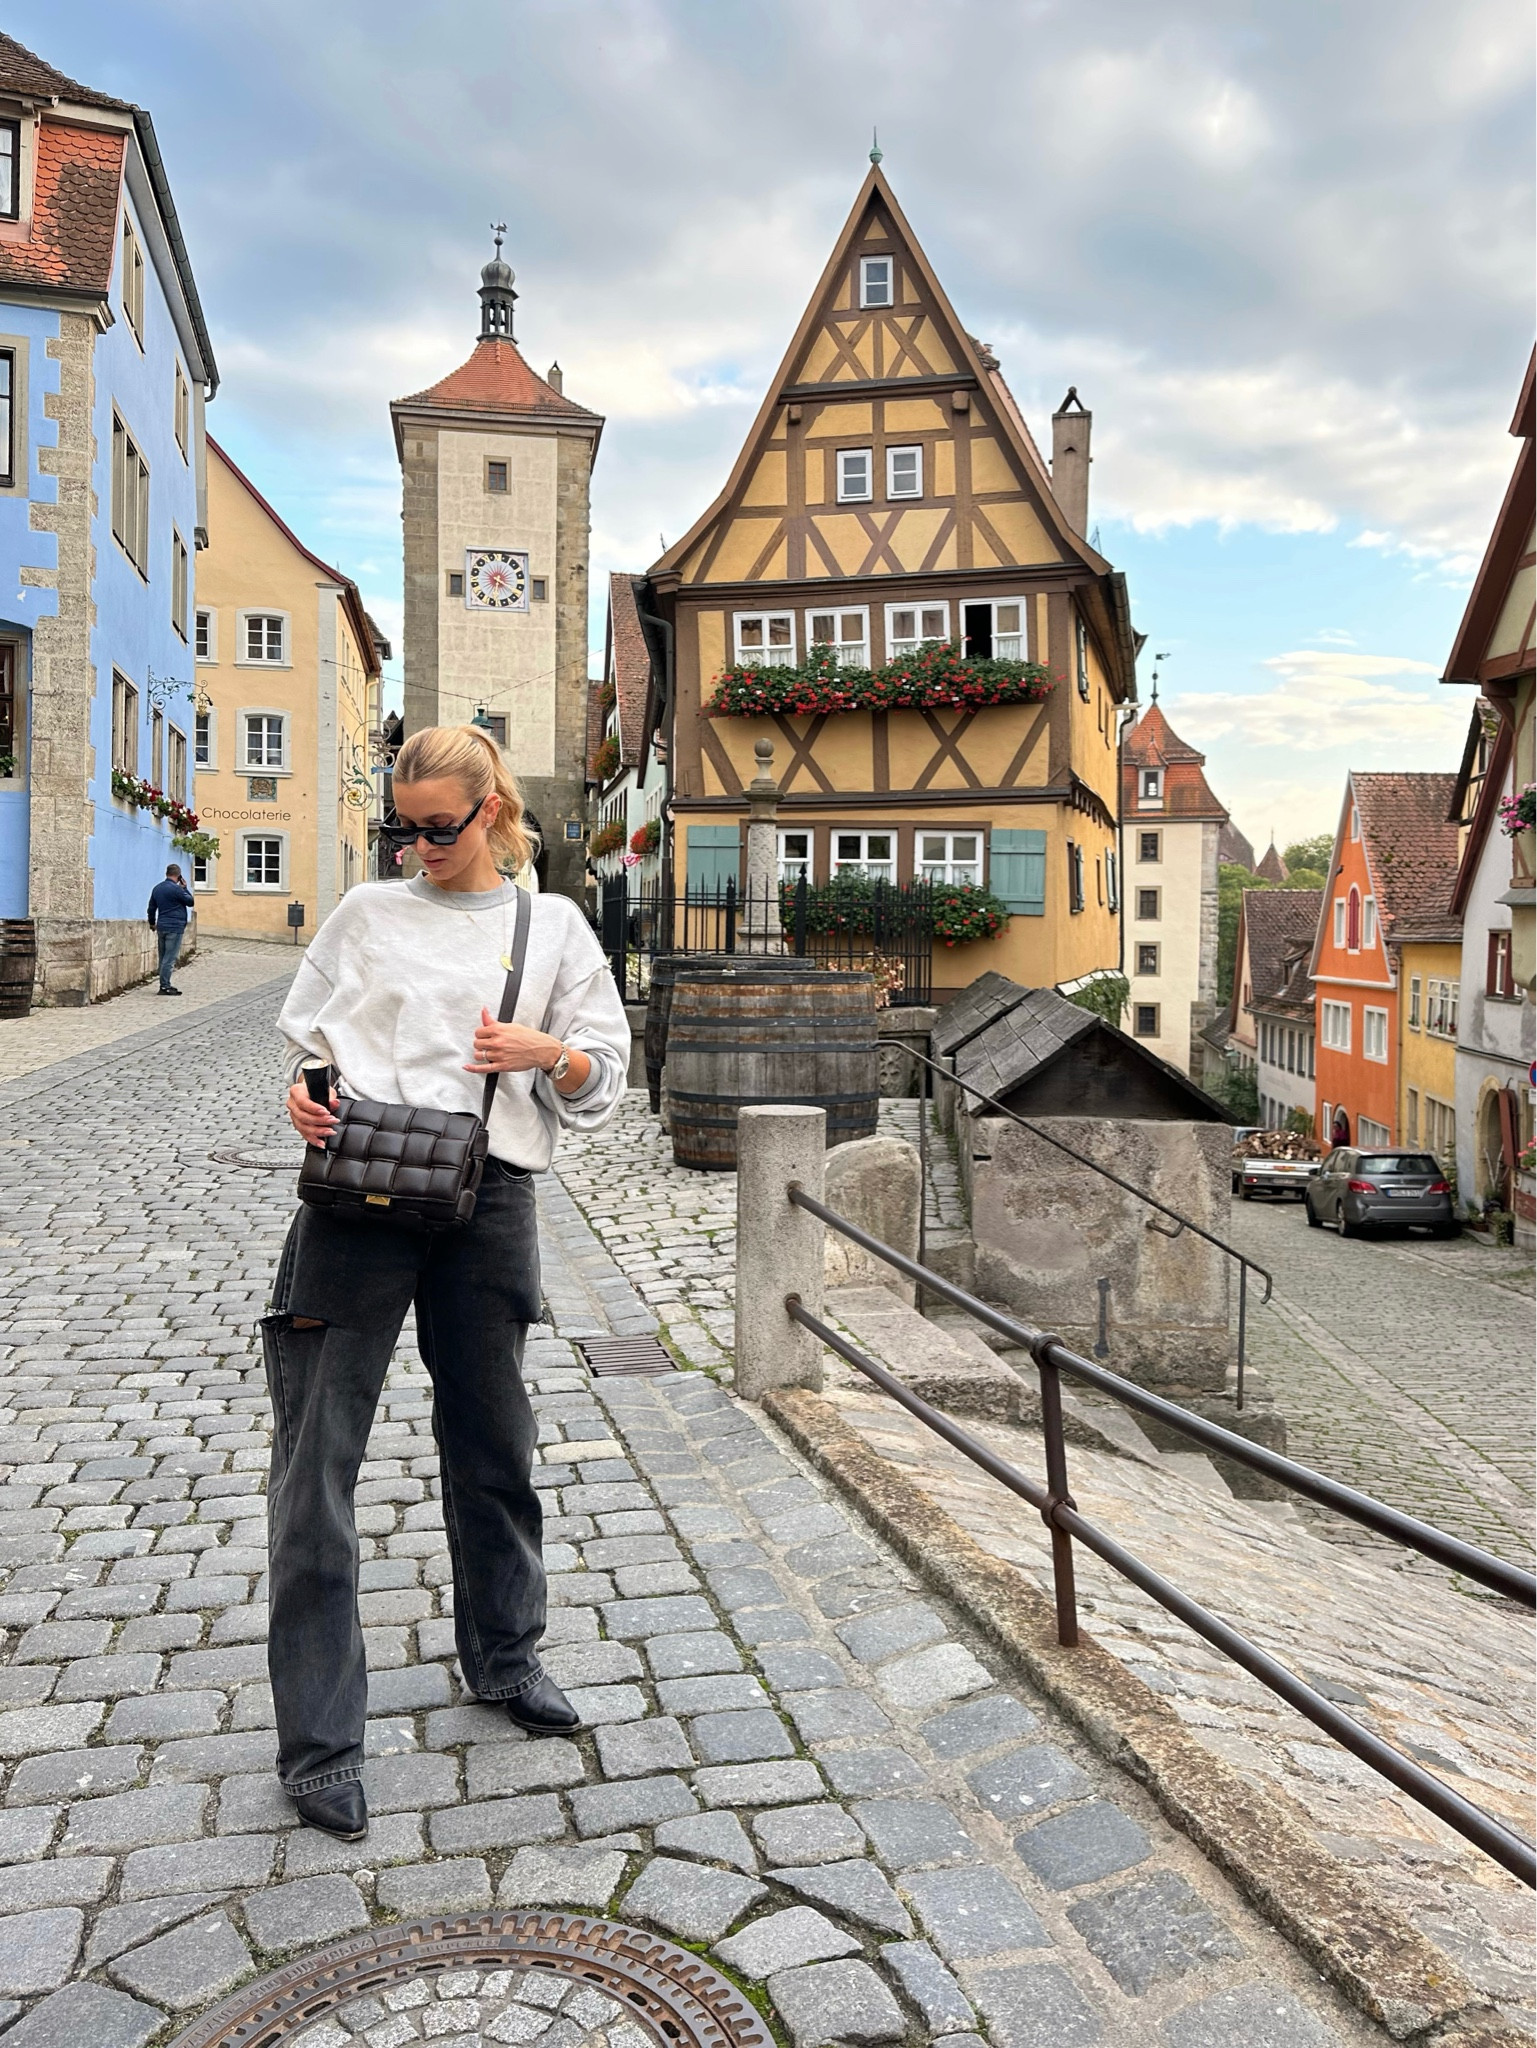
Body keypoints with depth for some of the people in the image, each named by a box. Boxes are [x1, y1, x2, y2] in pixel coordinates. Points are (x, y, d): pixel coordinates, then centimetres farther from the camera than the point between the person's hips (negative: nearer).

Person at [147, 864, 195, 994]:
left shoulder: (157, 888, 11)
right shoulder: (176, 889, -14)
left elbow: (151, 907, 20)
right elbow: (191, 902, -4)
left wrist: (152, 923, 32)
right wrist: (185, 888, 7)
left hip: (161, 927, 8)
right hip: (175, 928, -8)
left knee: (163, 958, 13)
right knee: (169, 959, -7)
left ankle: (165, 985, 18)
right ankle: (165, 986, -9)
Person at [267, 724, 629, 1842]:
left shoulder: (553, 924, 10)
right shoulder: (369, 912, 11)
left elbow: (603, 1074, 9)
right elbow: (310, 1037, 14)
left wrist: (545, 1054, -12)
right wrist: (304, 1093, -7)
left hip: (487, 1199, 1)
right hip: (358, 1194, 0)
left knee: (494, 1445, 15)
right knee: (317, 1456, -2)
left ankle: (504, 1656, 38)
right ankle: (319, 1741, 10)